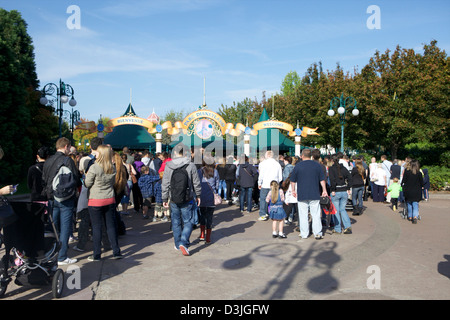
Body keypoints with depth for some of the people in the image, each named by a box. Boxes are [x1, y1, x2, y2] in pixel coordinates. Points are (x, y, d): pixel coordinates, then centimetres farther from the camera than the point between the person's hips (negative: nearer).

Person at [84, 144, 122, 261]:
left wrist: (86, 176, 11)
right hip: (110, 200, 4)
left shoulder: (94, 168, -16)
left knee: (96, 227, 5)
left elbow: (87, 184, -7)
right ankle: (116, 252, 16)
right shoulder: (113, 168, -1)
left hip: (96, 201, -4)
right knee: (111, 226, 11)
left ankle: (97, 255, 12)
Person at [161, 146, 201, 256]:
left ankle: (178, 244, 26)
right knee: (188, 222, 5)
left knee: (176, 222, 15)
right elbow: (196, 183, -1)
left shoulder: (168, 166, -4)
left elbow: (165, 184, -2)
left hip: (174, 200, 2)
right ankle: (184, 242, -12)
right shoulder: (191, 166, -8)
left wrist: (164, 199, 5)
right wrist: (198, 195, 12)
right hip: (187, 200, -2)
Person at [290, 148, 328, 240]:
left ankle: (304, 234, 10)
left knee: (303, 215, 6)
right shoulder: (317, 165, 3)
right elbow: (322, 179, 7)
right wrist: (324, 190, 15)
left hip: (302, 195, -1)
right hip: (314, 194, 1)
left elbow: (293, 180, 3)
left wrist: (293, 190, 15)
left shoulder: (298, 165, -2)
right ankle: (317, 233, 4)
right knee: (316, 214, 5)